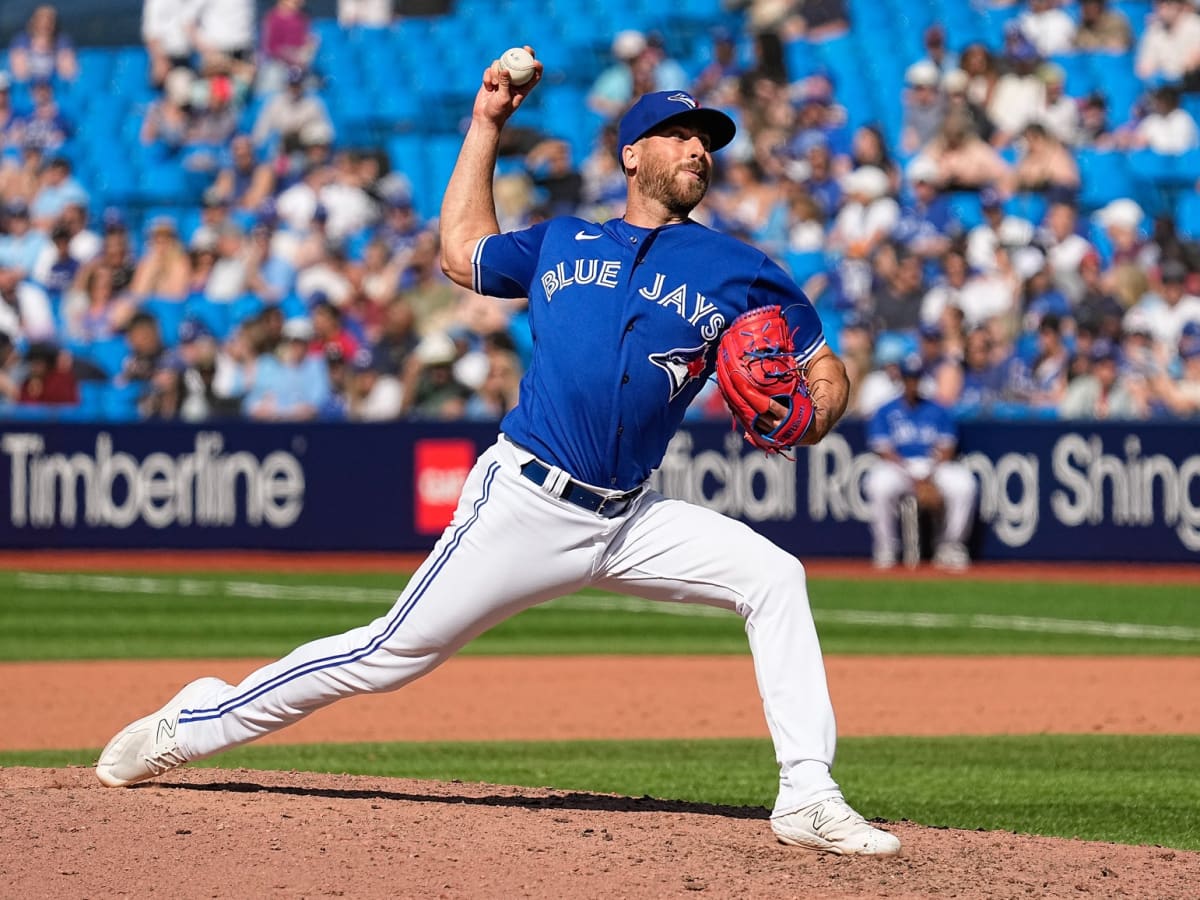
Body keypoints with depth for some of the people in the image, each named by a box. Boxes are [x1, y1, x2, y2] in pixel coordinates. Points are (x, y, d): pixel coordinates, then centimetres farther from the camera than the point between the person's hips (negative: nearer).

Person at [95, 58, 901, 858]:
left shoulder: (738, 272, 8)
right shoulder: (561, 242, 13)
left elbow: (826, 371, 8)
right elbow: (462, 252, 28)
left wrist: (812, 417, -16)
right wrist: (487, 126, 28)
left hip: (629, 521, 2)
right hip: (525, 501, -2)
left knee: (773, 577, -16)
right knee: (393, 653, -3)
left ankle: (809, 799, -15)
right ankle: (194, 725, 12)